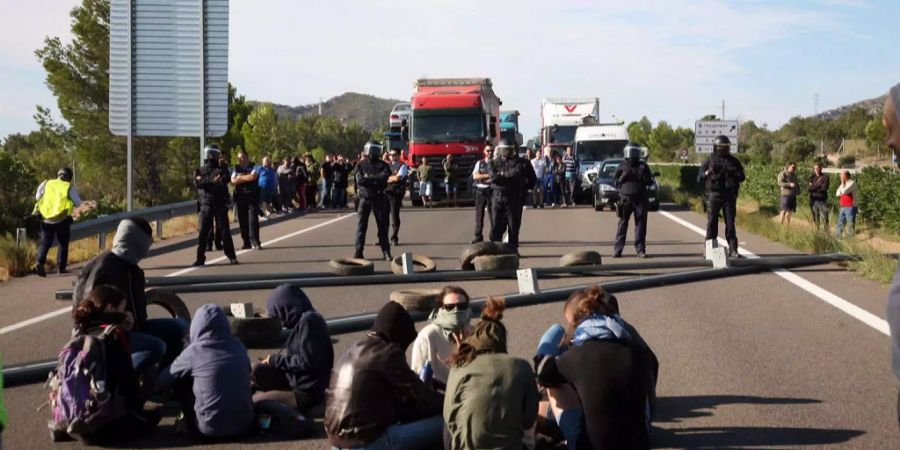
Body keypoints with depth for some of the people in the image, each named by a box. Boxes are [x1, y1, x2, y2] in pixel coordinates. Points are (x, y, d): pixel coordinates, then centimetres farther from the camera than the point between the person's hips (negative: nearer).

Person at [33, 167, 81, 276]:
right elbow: (78, 203, 0)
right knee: (63, 244, 14)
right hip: (62, 220, -2)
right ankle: (61, 267, 12)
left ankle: (40, 262, -15)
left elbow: (37, 197, 16)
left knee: (45, 243, 7)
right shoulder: (69, 187, -2)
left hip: (46, 220, 2)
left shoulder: (46, 184, 6)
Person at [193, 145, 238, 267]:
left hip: (220, 205, -1)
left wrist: (204, 181, -16)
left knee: (224, 231, 0)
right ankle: (200, 258, 4)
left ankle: (231, 256, 6)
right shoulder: (200, 171, 11)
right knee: (203, 232, -1)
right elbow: (197, 183, -10)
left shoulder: (221, 171, 6)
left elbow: (223, 182, -16)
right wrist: (212, 181, -20)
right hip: (206, 205, 1)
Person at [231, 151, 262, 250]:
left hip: (252, 197, -4)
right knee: (242, 220, 4)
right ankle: (246, 242, 11)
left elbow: (253, 176, -16)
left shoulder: (254, 167, 2)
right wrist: (247, 178, -10)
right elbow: (233, 181, -1)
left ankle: (255, 241, -9)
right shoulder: (236, 169, 13)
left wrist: (240, 178, -5)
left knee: (253, 219, -10)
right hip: (240, 196, 4)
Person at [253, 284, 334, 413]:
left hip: (307, 394, -10)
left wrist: (276, 360, -10)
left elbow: (307, 362, -23)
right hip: (299, 383, 10)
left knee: (254, 401, -7)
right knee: (258, 369, 5)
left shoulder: (309, 321, -18)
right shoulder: (303, 320, 11)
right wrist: (274, 360, 3)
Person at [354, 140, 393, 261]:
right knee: (361, 225, 0)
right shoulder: (361, 165, 5)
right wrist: (376, 180, -13)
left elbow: (385, 177, -13)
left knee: (382, 225, 2)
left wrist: (369, 178, -14)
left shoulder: (383, 165, 6)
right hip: (365, 198, 0)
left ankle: (386, 252, 4)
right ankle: (358, 251, 3)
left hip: (379, 198, 0)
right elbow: (359, 180, -10)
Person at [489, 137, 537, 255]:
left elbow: (531, 180, 11)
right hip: (497, 197, 1)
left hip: (514, 199, -1)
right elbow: (494, 177, -8)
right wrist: (509, 175, -11)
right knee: (496, 226, 1)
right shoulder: (494, 163, 9)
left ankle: (513, 249, 9)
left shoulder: (522, 163, 7)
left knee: (513, 226, 2)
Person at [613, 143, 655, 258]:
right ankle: (617, 250, -1)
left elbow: (650, 182, 10)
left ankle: (640, 250, 7)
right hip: (625, 199, -1)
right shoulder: (622, 167, 6)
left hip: (640, 200, 1)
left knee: (641, 225, 1)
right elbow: (616, 183, 5)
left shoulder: (643, 166, 9)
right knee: (622, 225, -3)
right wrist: (623, 176, -12)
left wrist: (644, 176, -10)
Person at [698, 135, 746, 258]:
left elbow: (742, 177, 12)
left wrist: (735, 174, -9)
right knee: (712, 222, -1)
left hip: (729, 196, 1)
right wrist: (707, 173, -16)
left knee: (730, 223, 1)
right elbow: (699, 178, 4)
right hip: (714, 195, -1)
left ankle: (733, 249, 3)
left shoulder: (734, 161, 10)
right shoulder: (709, 160, 5)